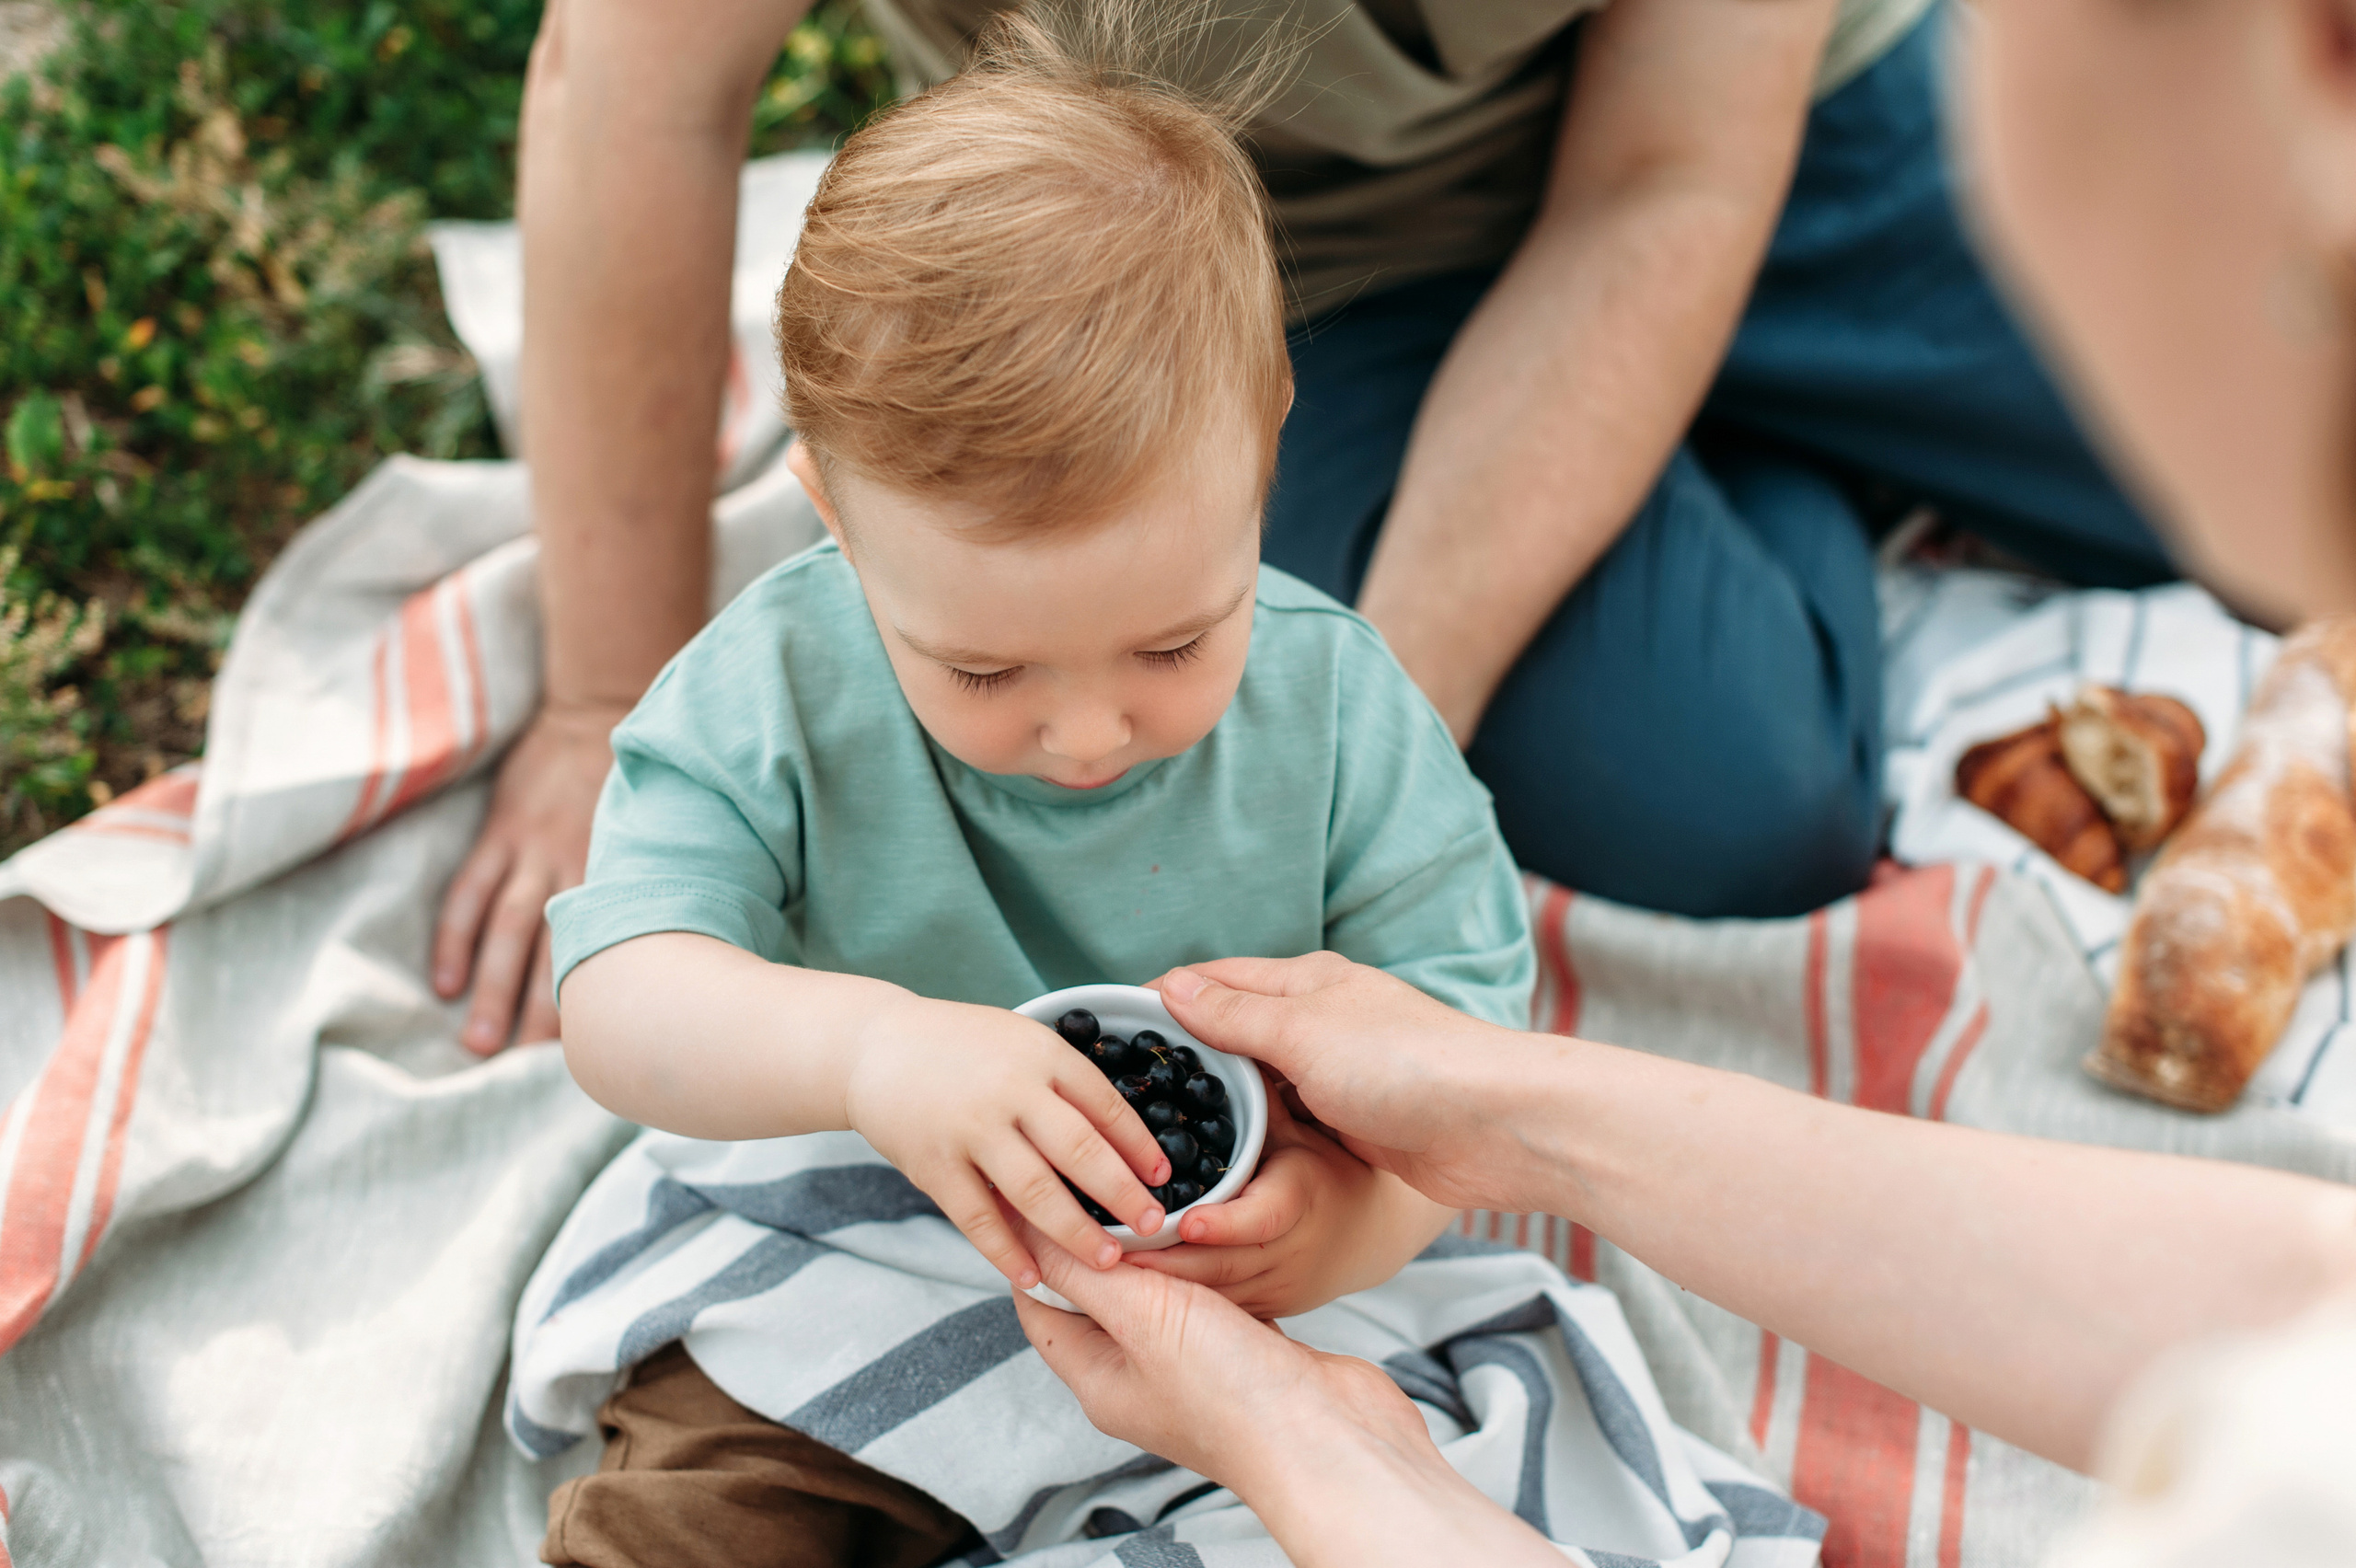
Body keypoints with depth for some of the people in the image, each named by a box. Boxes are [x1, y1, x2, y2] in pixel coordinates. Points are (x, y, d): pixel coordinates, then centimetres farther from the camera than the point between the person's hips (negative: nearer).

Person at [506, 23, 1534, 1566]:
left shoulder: (1333, 701, -13)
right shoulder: (773, 696, -16)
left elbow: (1466, 1008, -10)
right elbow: (617, 1001, -23)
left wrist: (1364, 1209, -33)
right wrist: (859, 1042, -44)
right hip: (830, 1309, -1)